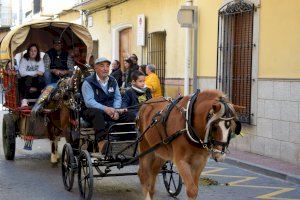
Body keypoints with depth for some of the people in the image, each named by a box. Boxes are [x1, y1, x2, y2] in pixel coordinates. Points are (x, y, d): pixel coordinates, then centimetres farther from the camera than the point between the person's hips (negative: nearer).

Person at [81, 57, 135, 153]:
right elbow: (89, 101, -19)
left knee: (131, 116, -15)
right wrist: (105, 108, -32)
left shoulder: (113, 81, 14)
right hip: (92, 111, -5)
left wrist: (115, 110, -12)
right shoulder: (88, 82, -6)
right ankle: (101, 145, -50)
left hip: (111, 111, 6)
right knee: (97, 113, -41)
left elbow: (118, 98, 10)